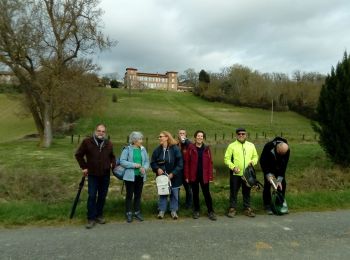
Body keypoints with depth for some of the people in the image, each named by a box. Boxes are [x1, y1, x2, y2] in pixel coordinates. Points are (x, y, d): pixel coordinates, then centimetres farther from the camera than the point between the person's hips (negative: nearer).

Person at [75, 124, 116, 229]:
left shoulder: (109, 144, 5)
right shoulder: (87, 141, -6)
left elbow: (112, 156, 20)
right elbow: (78, 155, 4)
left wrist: (112, 164, 1)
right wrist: (83, 167, 0)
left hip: (105, 175, 3)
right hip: (92, 175, -3)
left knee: (102, 196, 9)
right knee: (92, 196, -3)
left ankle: (99, 215, 25)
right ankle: (91, 218, 8)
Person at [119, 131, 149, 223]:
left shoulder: (143, 149, 6)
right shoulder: (127, 149, -7)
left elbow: (147, 161, 8)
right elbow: (122, 161, -13)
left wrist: (144, 168, -13)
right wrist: (134, 165, -19)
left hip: (140, 176, 4)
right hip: (130, 176, -4)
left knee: (138, 195, 12)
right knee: (129, 195, 4)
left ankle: (137, 212, 26)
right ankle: (128, 213, 18)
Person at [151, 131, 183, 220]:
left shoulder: (175, 149, -11)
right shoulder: (157, 150, -2)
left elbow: (180, 164, -11)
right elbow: (153, 162, 6)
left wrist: (173, 173, -16)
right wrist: (157, 169, -13)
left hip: (174, 176, -2)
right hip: (162, 176, 2)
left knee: (174, 194, 9)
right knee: (162, 194, 10)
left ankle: (174, 210, 25)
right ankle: (161, 210, 25)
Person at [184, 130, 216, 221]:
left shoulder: (206, 149, 2)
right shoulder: (190, 148, -3)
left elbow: (210, 163, 1)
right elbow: (186, 162, -3)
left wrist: (210, 176, -4)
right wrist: (187, 176, -6)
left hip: (204, 176, 1)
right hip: (193, 176, 0)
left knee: (207, 193, 5)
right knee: (195, 193, 11)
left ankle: (210, 212, 17)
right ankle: (196, 211, 26)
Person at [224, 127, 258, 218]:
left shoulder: (251, 145, 7)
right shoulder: (232, 146, -4)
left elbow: (255, 156, 15)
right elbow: (227, 159, -5)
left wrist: (253, 161, -6)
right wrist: (233, 167, -18)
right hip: (235, 174, -3)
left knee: (247, 192, 14)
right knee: (233, 192, 6)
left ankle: (247, 208, 28)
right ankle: (232, 208, 20)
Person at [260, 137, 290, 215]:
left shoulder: (286, 150, -26)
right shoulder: (268, 146, -33)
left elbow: (284, 165, -21)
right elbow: (262, 161, -24)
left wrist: (279, 179, -24)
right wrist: (268, 175, -28)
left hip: (279, 167, 3)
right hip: (268, 167, -3)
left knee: (283, 184, -3)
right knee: (267, 184, -9)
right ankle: (267, 206, 0)